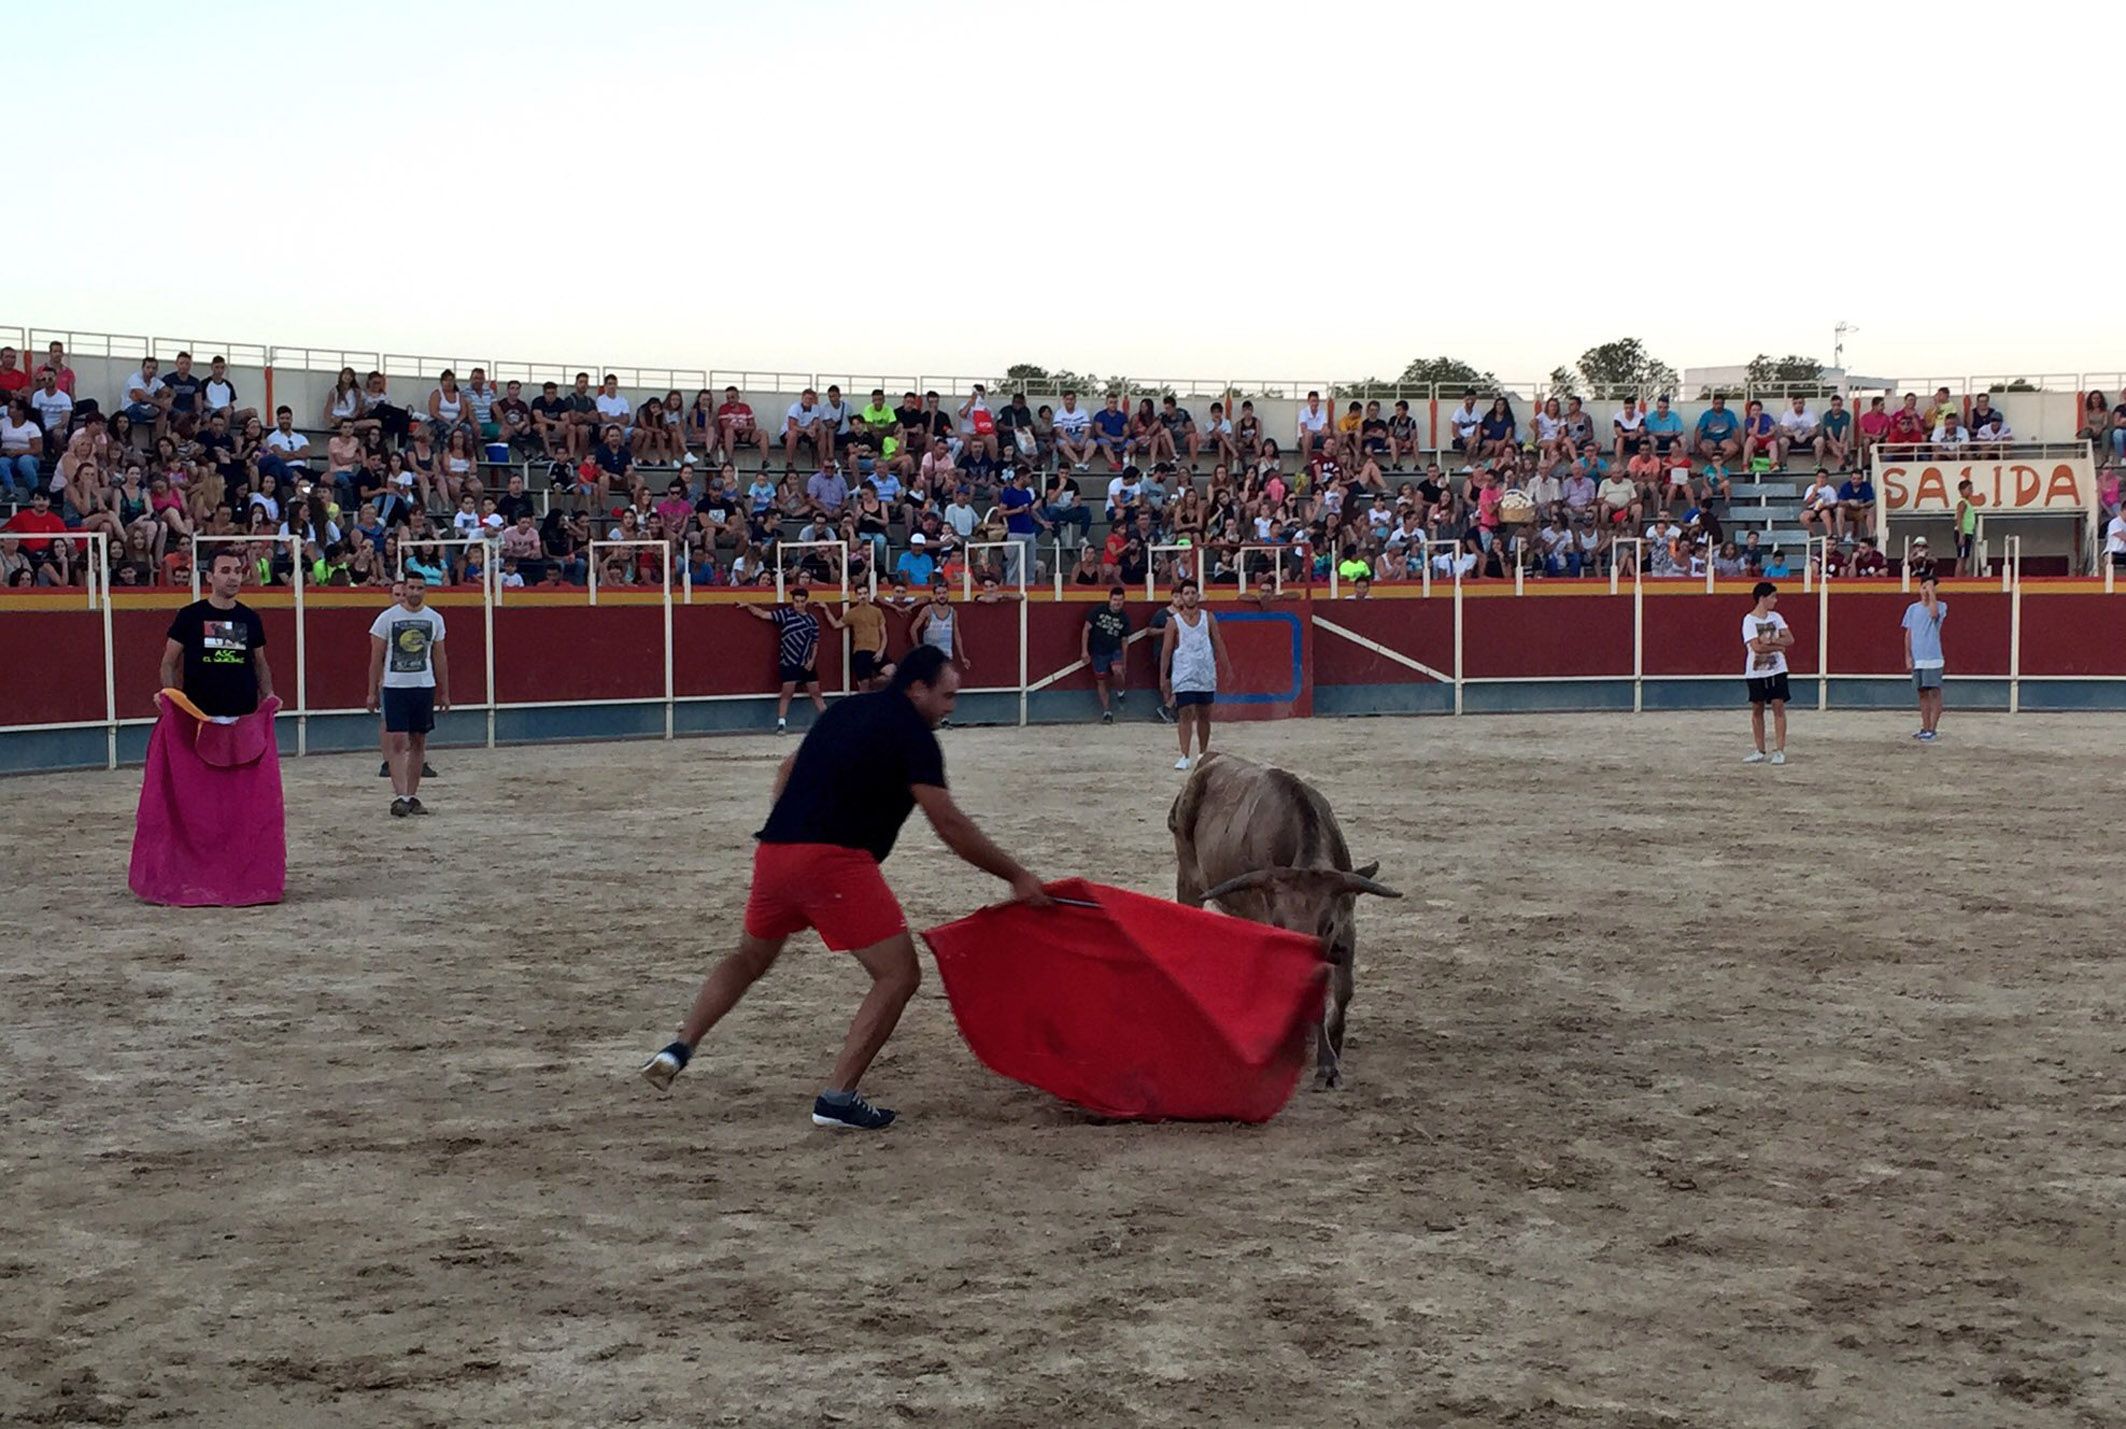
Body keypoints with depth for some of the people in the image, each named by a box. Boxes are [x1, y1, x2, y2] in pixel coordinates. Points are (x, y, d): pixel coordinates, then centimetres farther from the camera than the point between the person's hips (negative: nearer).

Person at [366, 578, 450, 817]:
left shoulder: (434, 619, 5)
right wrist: (372, 692, -3)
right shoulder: (387, 617, -4)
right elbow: (376, 657, 0)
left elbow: (439, 657, 12)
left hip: (424, 687, 3)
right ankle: (400, 796, -13)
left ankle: (412, 795, 15)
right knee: (398, 742, -10)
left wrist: (444, 692, 11)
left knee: (419, 742, 7)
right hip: (395, 687, -3)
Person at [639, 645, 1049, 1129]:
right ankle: (837, 1097, -5)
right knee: (899, 975, -1)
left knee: (750, 957, 30)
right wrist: (1016, 875, -3)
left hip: (774, 850, 8)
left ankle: (678, 1051, 24)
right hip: (833, 860, -8)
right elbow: (949, 824, -8)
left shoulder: (847, 710, 21)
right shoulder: (913, 734, -3)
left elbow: (787, 772, 30)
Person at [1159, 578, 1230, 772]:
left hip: (1206, 674, 3)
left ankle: (1203, 753, 22)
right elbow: (1166, 650, 0)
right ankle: (1184, 756, -12)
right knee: (1185, 714, -10)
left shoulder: (1208, 618, 4)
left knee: (1204, 715, 11)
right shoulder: (1174, 622, -2)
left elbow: (1218, 644, 6)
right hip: (1183, 676, -3)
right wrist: (1163, 677, -3)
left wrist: (1227, 668, 0)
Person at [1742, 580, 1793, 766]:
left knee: (1778, 707, -3)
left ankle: (1779, 751, -2)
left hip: (1776, 669, 3)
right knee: (1757, 709, 5)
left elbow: (1789, 640, -2)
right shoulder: (1749, 620, -9)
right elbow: (1756, 647, -19)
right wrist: (1779, 646, -11)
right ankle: (1760, 751, 14)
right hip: (1756, 672, -2)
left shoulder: (1776, 617, 6)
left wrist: (1769, 641, -16)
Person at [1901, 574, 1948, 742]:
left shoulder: (1941, 606, 0)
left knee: (1934, 692, -7)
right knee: (1922, 693, 10)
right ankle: (1925, 728, 17)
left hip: (1933, 657, -5)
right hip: (1917, 658, 5)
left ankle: (1932, 730, -7)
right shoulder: (1912, 608, 11)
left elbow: (1934, 613, -26)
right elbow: (1908, 634, 13)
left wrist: (1932, 593, -19)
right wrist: (1908, 657, 6)